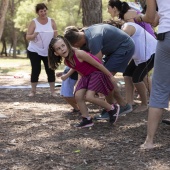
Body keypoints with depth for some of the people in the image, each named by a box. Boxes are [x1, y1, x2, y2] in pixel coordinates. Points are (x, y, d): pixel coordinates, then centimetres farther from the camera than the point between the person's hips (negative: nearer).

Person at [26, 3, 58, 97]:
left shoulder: (52, 21, 2)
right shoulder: (34, 22, -5)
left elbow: (56, 36, 7)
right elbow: (27, 37, -9)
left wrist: (55, 33, -15)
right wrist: (34, 35, -28)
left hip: (49, 51, 2)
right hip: (34, 51, -2)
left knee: (50, 70, -1)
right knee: (35, 70, -2)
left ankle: (53, 91, 6)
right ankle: (33, 91, 9)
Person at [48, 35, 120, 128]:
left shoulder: (79, 54, -29)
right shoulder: (66, 62, -5)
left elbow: (98, 64, -20)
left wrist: (110, 76, -13)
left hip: (97, 73, -7)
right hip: (86, 76, 7)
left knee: (89, 96, -19)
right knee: (78, 96, -7)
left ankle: (113, 108, 0)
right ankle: (87, 119, 6)